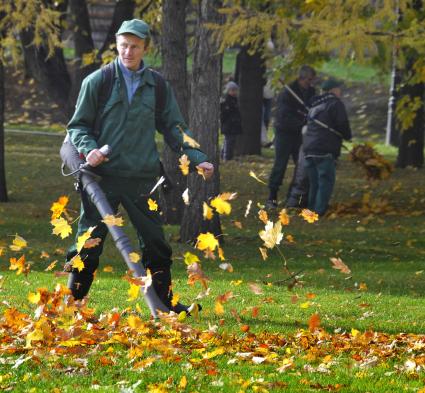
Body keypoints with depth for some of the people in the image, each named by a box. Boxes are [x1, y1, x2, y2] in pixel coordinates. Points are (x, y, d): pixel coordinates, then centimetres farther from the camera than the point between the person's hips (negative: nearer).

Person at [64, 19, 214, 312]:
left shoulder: (159, 86, 9)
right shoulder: (97, 82, 1)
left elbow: (174, 128, 13)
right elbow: (78, 125, 5)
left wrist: (197, 159, 1)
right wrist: (89, 148, -15)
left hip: (142, 178, 2)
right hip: (102, 177, -2)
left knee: (156, 244, 8)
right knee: (88, 244, 0)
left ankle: (165, 303, 20)